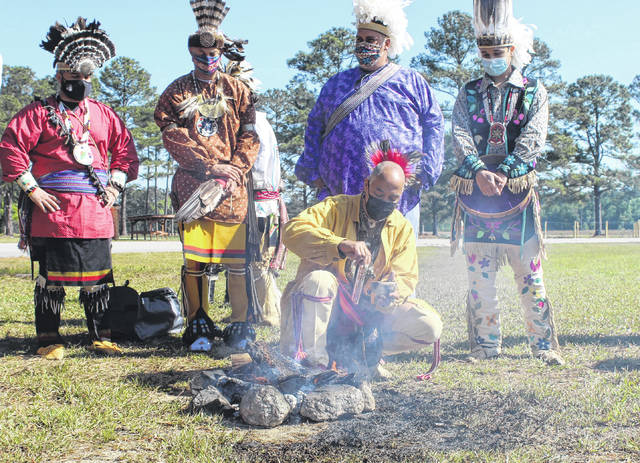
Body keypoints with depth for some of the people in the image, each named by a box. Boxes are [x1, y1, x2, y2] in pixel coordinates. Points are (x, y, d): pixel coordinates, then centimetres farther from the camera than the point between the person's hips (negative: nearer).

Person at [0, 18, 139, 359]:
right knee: (52, 277, 2)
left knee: (97, 277, 6)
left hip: (95, 212, 3)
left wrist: (115, 185, 6)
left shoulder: (103, 115, 14)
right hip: (53, 210, -3)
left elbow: (125, 151, 18)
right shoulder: (39, 113, 2)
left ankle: (101, 337, 17)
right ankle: (49, 340, 13)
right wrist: (32, 189, -8)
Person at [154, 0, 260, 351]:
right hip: (192, 185, -1)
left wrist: (234, 170, -7)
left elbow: (250, 137, 8)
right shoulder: (177, 92, 11)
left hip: (232, 187, 1)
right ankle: (198, 326, 8)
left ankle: (240, 326, 6)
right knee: (194, 257, -3)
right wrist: (209, 167, -11)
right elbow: (173, 137, -1)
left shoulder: (236, 91, 15)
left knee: (238, 258, -3)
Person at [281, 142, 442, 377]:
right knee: (319, 280, -36)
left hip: (368, 312, 4)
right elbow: (293, 230, -24)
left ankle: (352, 348, -5)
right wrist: (340, 245, -39)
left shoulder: (403, 228, 6)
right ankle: (312, 360, -26)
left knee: (430, 326, -15)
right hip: (326, 307, -4)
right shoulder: (335, 208, -7)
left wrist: (391, 291, -26)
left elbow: (406, 278, -1)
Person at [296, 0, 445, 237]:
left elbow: (434, 126, 8)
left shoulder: (411, 82, 12)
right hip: (338, 195, 2)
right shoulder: (336, 84, 19)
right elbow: (314, 127, 20)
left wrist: (424, 172, -3)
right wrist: (313, 172, 8)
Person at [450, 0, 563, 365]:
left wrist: (503, 173, -18)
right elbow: (460, 137, -1)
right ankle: (486, 344, 14)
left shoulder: (534, 92, 8)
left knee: (530, 272, -2)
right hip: (475, 192, 2)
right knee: (480, 274, 4)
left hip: (519, 190, -2)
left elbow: (533, 139, -5)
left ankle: (544, 344, 7)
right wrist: (479, 172, -18)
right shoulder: (469, 93, 13)